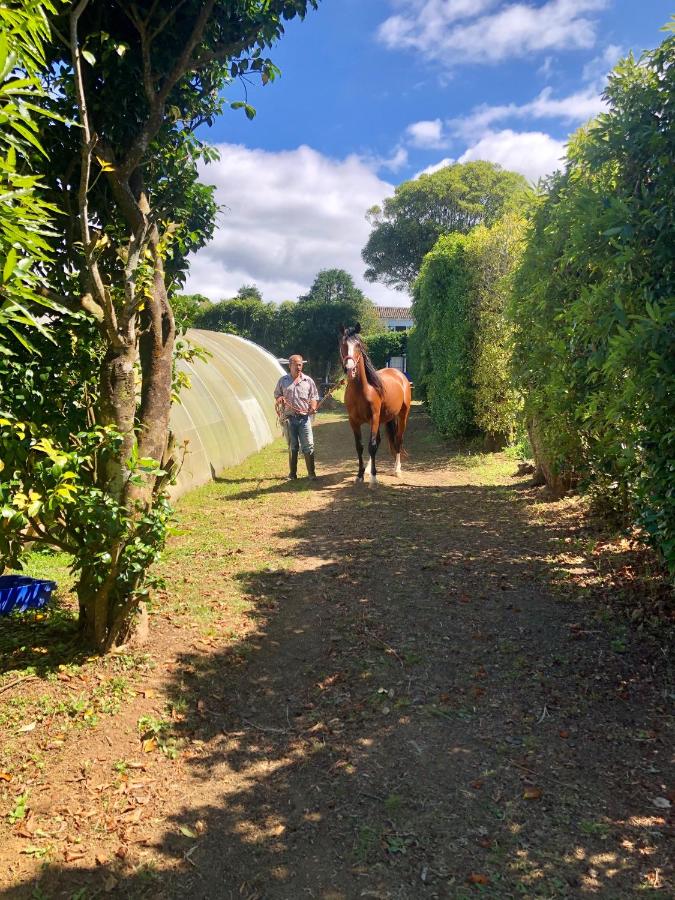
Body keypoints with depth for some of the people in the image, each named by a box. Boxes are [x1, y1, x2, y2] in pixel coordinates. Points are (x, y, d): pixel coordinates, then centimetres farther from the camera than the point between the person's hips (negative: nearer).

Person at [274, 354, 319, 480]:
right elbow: (276, 395, 14)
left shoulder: (308, 381, 6)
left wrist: (313, 407, -12)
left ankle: (311, 473, 2)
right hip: (289, 418, 1)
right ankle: (292, 473, 18)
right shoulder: (283, 380, 8)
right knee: (292, 447, 9)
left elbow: (314, 397, 8)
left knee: (308, 446, -6)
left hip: (304, 418, -1)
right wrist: (279, 399, -9)